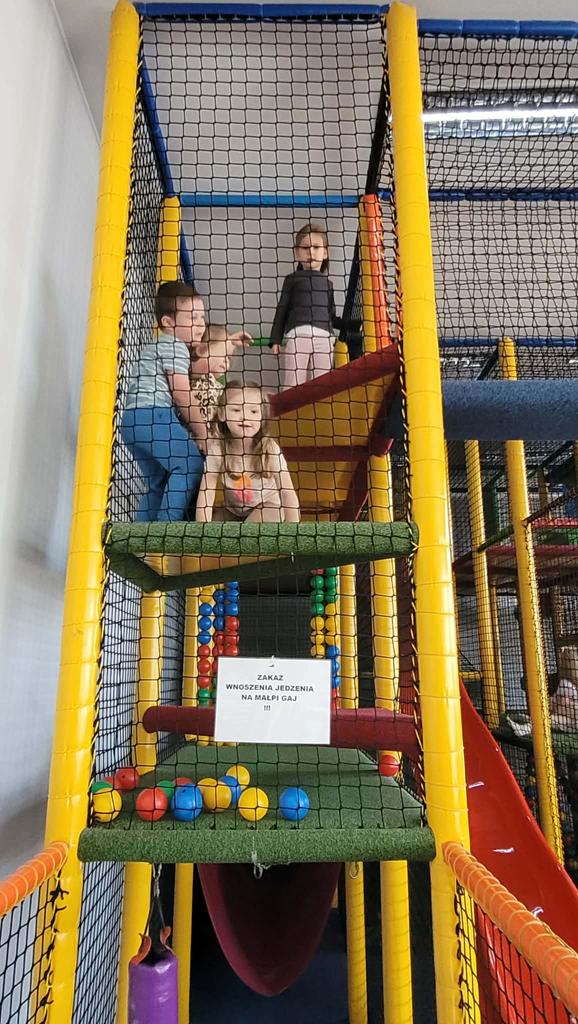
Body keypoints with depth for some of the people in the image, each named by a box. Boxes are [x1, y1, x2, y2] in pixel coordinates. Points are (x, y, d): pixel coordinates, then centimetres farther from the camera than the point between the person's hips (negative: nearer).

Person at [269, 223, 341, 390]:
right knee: (291, 388, -8)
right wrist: (275, 339, 3)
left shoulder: (327, 283, 23)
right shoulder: (292, 279, 16)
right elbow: (282, 310, 11)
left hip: (323, 338, 3)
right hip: (296, 335, -3)